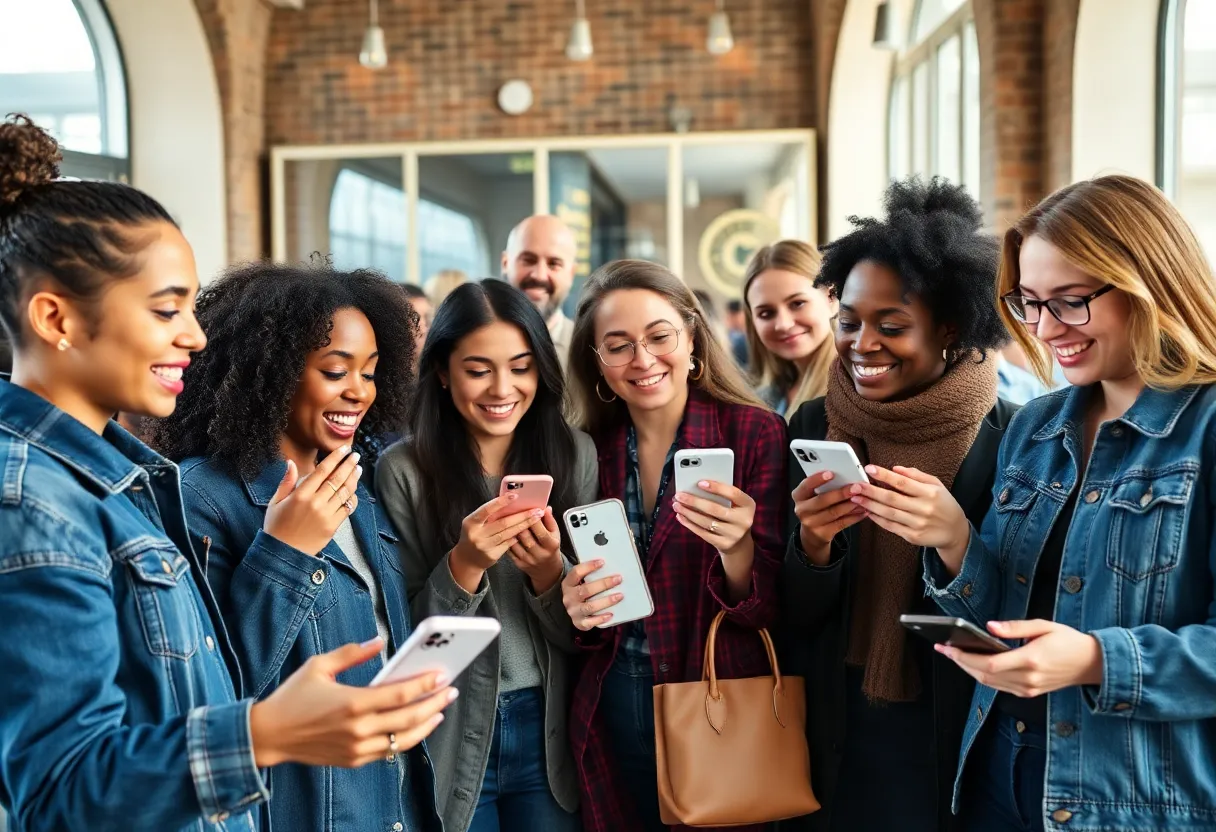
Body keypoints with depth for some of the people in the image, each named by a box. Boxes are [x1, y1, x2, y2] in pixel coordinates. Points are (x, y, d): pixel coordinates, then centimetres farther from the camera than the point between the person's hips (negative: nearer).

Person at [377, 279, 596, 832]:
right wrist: (464, 565, -23)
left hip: (548, 732, 2)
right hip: (450, 741, -2)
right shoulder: (404, 469, -10)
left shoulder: (575, 455, -3)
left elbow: (581, 631, 0)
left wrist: (549, 571, -19)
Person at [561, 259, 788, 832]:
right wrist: (577, 608, -15)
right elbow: (586, 616, 7)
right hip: (612, 709, 3)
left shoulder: (756, 433, -10)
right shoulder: (590, 449, 0)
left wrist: (735, 547, -31)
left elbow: (768, 609, -12)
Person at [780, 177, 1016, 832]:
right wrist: (812, 546, -22)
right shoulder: (814, 427, -5)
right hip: (834, 745, 2)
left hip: (962, 751, -2)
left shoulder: (1009, 437, -12)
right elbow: (791, 618, -2)